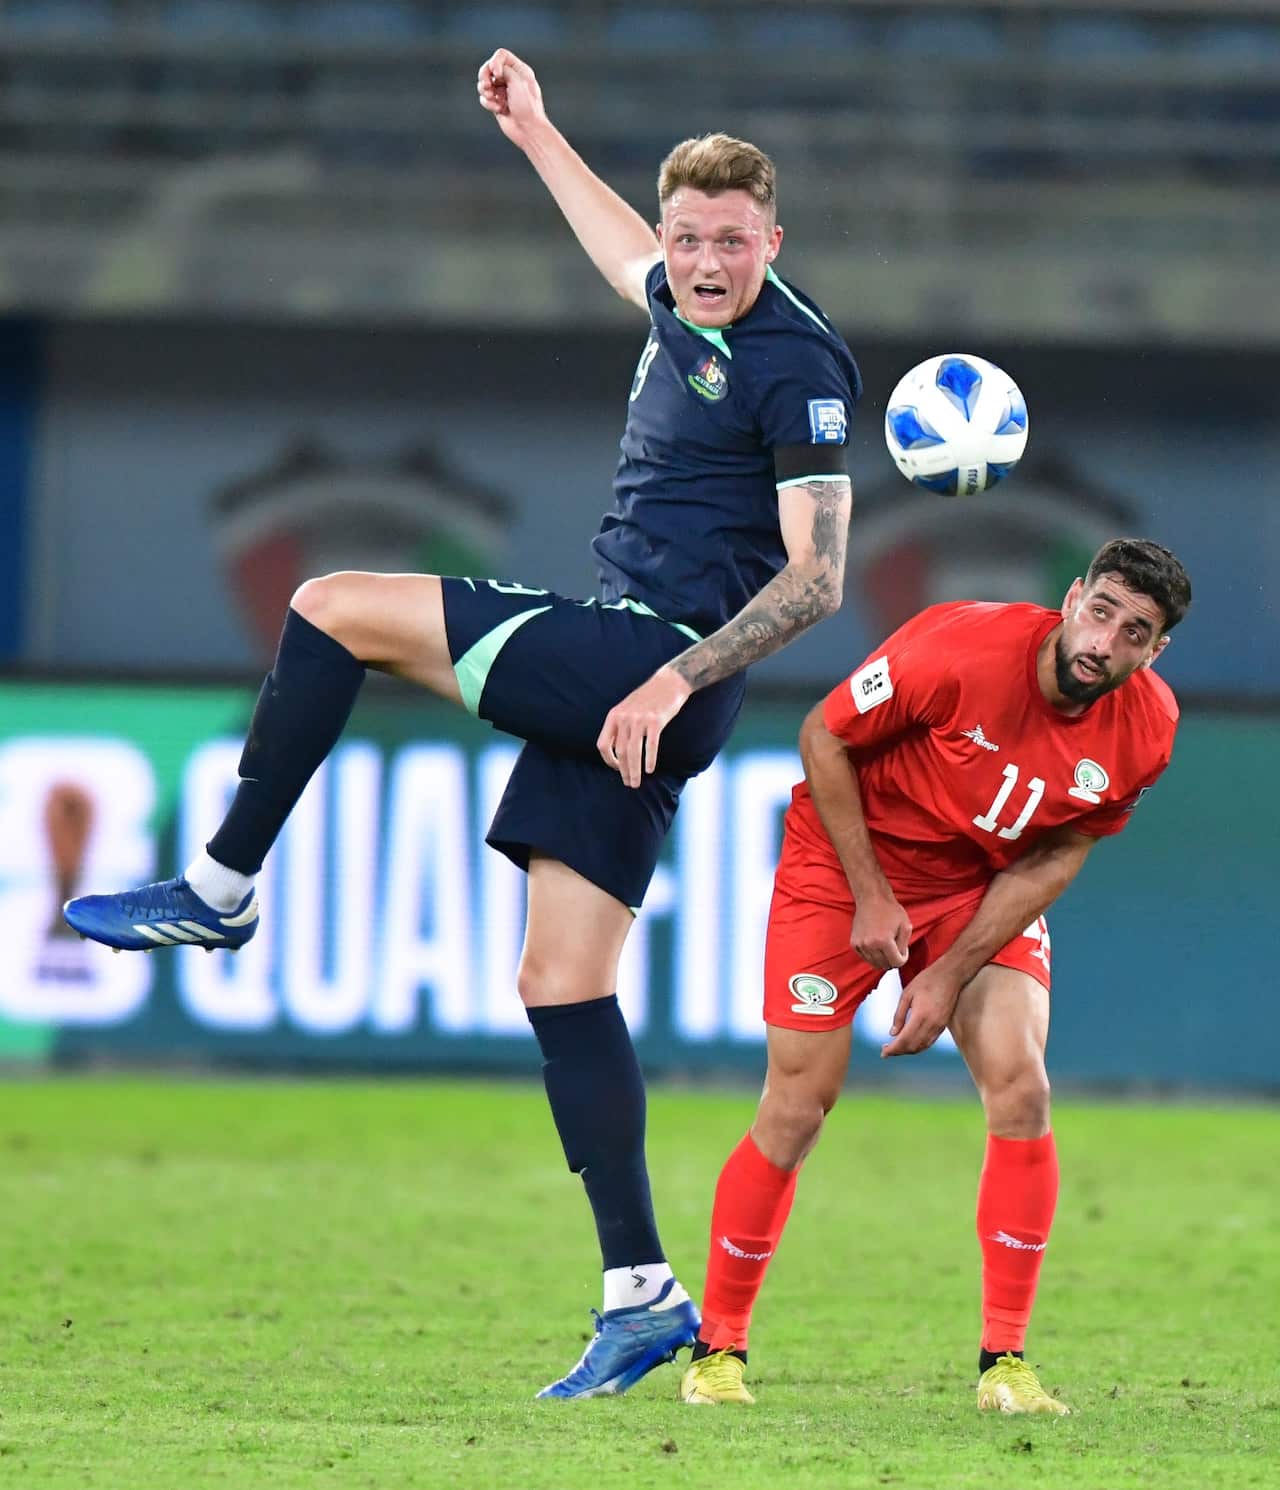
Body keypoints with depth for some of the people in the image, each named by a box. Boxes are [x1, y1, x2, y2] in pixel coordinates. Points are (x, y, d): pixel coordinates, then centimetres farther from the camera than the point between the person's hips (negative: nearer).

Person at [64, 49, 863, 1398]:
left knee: (335, 611, -8)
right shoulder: (682, 316, 15)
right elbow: (628, 252, 41)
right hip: (618, 670, 9)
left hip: (651, 663, -9)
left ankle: (219, 890, 1)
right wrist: (534, 134, 47)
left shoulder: (796, 365, -10)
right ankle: (643, 1296, 0)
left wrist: (674, 678, -22)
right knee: (560, 982, 3)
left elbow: (816, 577, -15)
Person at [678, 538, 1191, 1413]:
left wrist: (952, 974, -11)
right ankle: (718, 1350, 10)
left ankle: (1005, 1363, -6)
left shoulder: (1145, 728, -16)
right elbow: (824, 738, -16)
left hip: (988, 890, 3)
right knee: (797, 1112, -6)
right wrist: (872, 897, -16)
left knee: (1020, 1087, -15)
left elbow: (1055, 857, -5)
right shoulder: (961, 649, -30)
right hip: (844, 865, -3)